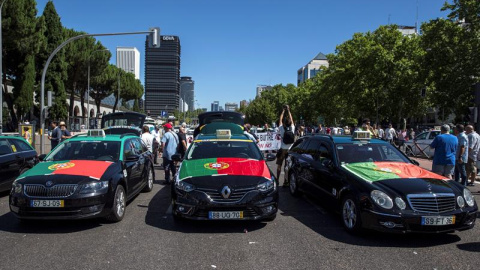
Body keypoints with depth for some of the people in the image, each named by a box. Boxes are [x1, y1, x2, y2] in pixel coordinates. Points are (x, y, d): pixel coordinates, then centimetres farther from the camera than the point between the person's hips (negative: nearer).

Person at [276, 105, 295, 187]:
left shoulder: (282, 129, -9)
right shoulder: (292, 128, -4)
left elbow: (280, 119, 4)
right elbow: (291, 119, 10)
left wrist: (283, 111, 13)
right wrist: (288, 111, 17)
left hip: (282, 150, -2)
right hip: (290, 150, 2)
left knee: (279, 165, 8)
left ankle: (277, 179, 10)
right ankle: (286, 181, 4)